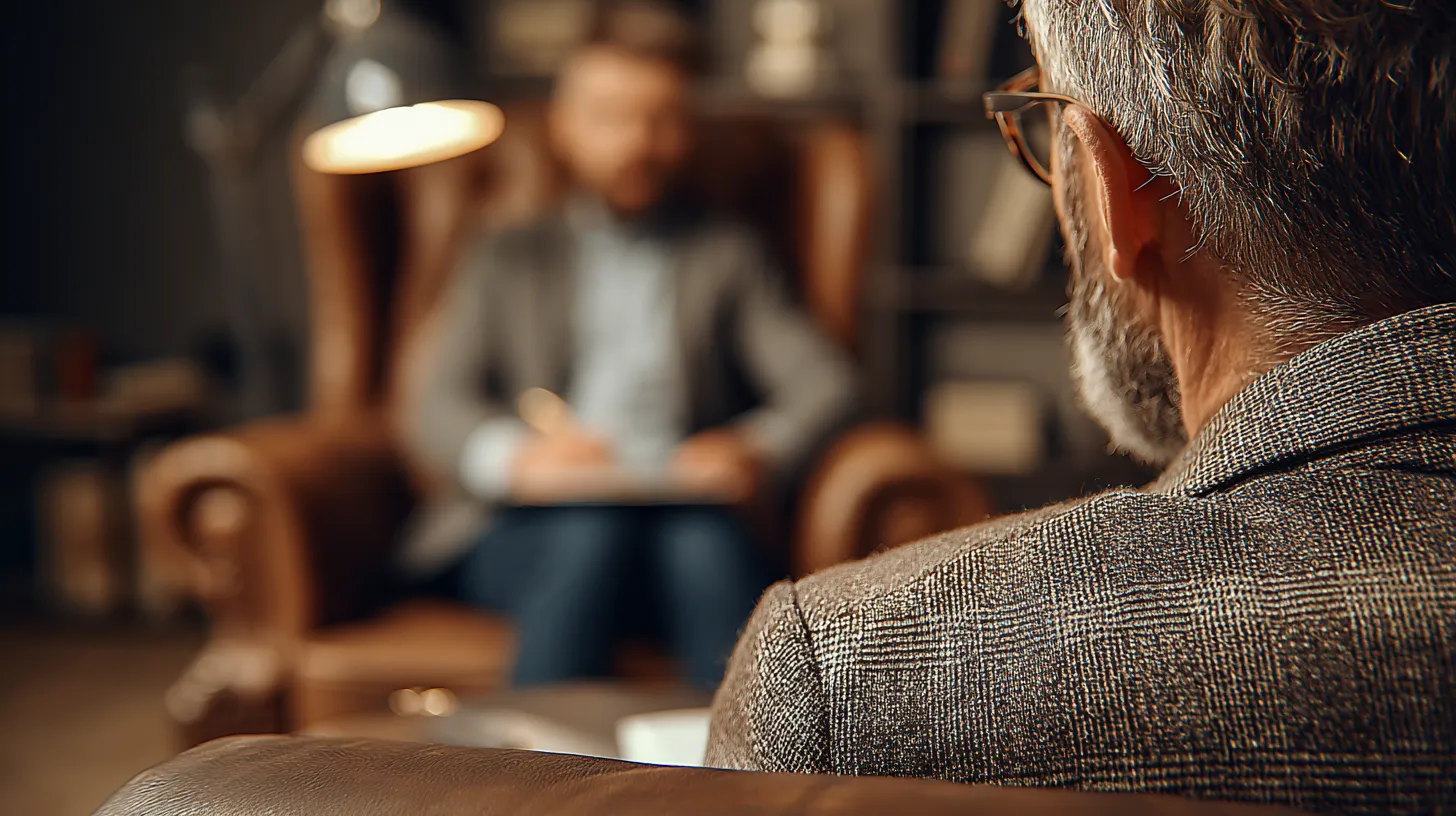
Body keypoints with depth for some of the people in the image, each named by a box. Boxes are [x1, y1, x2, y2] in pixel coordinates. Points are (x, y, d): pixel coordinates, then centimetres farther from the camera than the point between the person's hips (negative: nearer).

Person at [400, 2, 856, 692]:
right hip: (526, 529, 0)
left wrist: (761, 449, -16)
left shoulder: (727, 255, 26)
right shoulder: (506, 261, 26)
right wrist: (513, 456, -16)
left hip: (684, 513, 0)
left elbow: (824, 382, 9)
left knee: (708, 545, -36)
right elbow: (438, 409, 9)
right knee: (592, 537, -36)